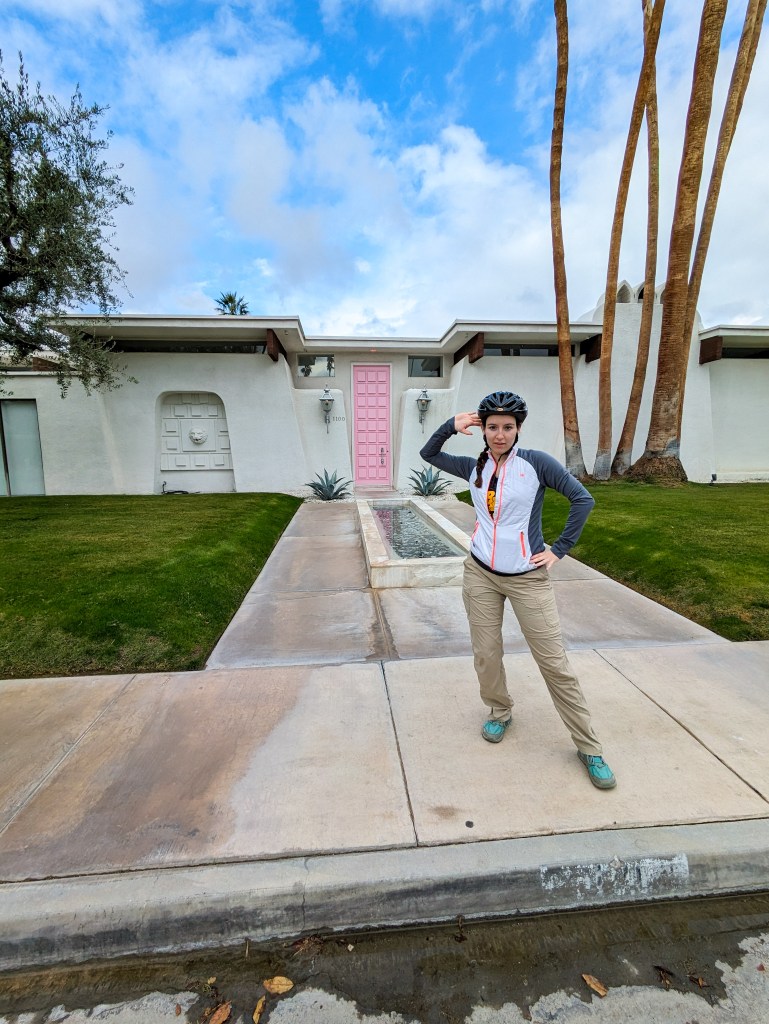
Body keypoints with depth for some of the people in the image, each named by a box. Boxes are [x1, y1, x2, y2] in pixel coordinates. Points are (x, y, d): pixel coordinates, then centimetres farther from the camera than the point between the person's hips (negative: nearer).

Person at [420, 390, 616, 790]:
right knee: (486, 654, 10)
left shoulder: (536, 462, -7)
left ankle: (589, 748, 18)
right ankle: (500, 712, 37)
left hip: (527, 578, -3)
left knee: (554, 662, 2)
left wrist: (559, 548, -7)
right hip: (480, 573, 4)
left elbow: (582, 499, -6)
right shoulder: (475, 467, 5)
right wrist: (451, 426, -3)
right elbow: (428, 454, 14)